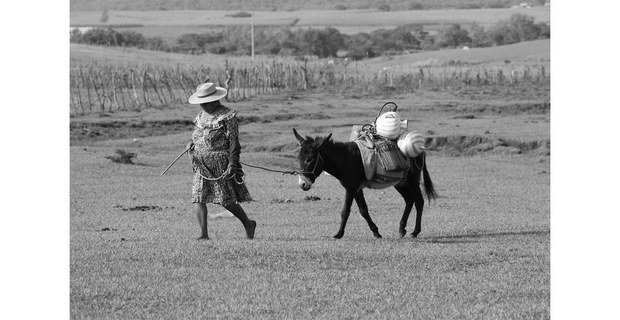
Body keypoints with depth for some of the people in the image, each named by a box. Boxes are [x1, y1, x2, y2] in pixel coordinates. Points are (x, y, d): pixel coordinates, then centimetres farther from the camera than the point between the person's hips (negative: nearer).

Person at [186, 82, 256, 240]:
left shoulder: (227, 117, -10)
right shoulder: (202, 115, 13)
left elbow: (233, 142, -12)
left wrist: (232, 163, -17)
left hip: (220, 164, -7)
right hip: (202, 165, 7)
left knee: (227, 200, -1)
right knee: (198, 198, -5)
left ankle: (248, 224, 21)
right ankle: (204, 234, -5)